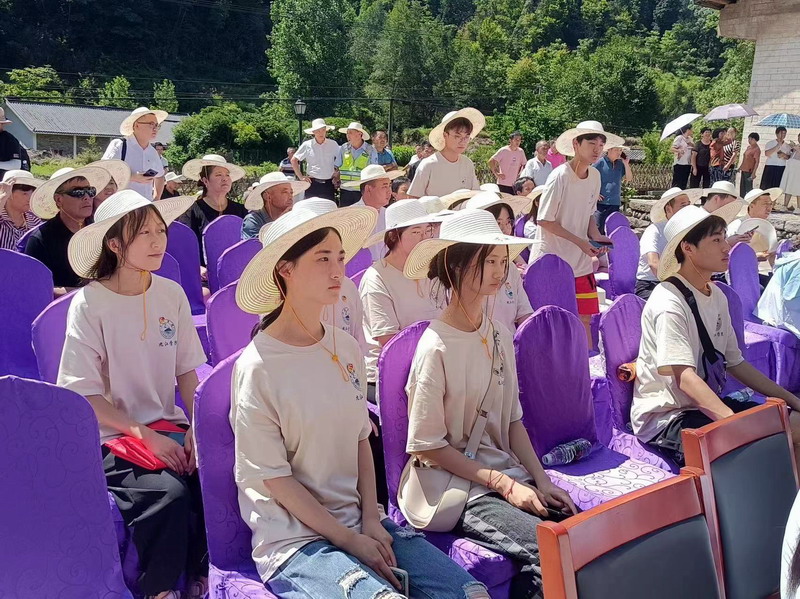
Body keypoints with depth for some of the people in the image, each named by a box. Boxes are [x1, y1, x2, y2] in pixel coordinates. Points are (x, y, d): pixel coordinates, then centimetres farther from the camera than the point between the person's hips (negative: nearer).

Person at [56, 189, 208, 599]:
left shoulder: (171, 294, 2)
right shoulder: (90, 303, -10)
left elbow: (187, 370, 6)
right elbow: (84, 393, -11)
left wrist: (197, 428, -10)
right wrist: (145, 435, -19)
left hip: (168, 426, 4)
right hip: (110, 436, -4)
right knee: (169, 492, -29)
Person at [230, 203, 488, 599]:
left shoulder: (347, 349, 3)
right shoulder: (258, 367, -14)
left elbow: (360, 439, 9)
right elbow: (274, 477, -11)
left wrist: (371, 520, -2)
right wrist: (350, 540, -11)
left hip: (360, 520, 5)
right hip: (294, 539, -5)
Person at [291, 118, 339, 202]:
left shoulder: (333, 145, 5)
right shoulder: (307, 145, 3)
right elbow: (293, 160, 8)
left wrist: (337, 178, 6)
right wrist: (301, 177, 3)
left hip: (329, 183, 1)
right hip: (312, 183, -1)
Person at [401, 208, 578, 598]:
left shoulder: (500, 336, 5)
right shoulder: (436, 347, -15)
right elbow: (427, 446, -13)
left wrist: (541, 480, 1)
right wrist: (504, 484, -13)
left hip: (511, 477, 6)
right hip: (462, 492, -6)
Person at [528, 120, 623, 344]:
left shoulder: (595, 176, 3)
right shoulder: (560, 177, -17)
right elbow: (544, 220, -14)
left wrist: (596, 236, -5)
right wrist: (580, 242, -18)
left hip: (580, 263, 6)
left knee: (585, 317, 9)